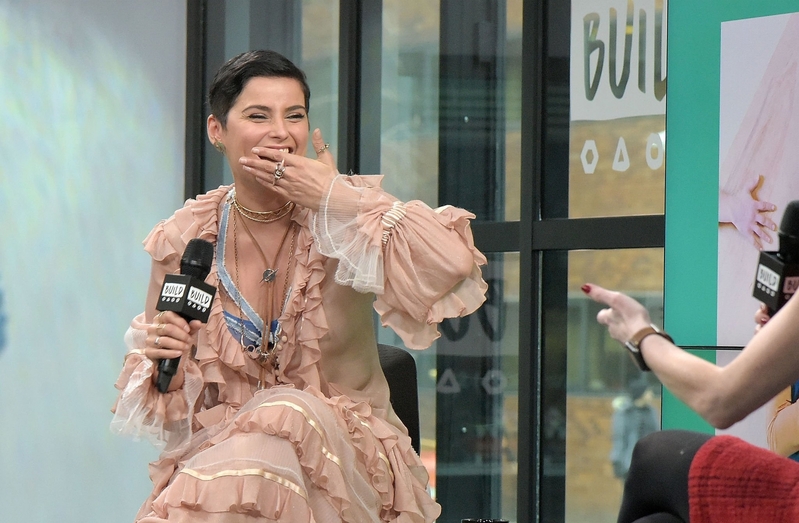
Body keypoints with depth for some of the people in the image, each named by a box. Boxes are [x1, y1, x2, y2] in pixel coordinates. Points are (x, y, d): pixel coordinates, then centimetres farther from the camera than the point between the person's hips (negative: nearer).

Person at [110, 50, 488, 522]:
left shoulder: (345, 207, -4)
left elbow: (454, 266, -25)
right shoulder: (183, 241, 1)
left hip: (343, 462, 0)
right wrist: (162, 368, -14)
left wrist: (336, 197, -20)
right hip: (215, 453, 0)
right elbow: (165, 411, 10)